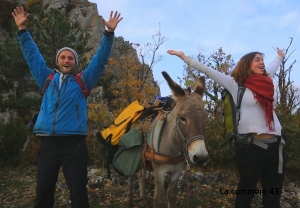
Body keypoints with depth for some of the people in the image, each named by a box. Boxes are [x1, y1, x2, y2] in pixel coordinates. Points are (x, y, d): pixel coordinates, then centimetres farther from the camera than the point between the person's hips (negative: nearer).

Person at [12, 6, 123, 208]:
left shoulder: (83, 81, 10)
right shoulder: (47, 79, 16)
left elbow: (100, 60, 6)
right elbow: (32, 55, 23)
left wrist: (109, 33, -1)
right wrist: (22, 29, 23)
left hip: (74, 143, -2)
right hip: (48, 142, 3)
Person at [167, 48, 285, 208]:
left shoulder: (266, 81, 12)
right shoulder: (236, 84, -2)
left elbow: (272, 67, 34)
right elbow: (208, 71, -2)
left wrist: (280, 56, 54)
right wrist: (185, 58, -2)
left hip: (275, 144, 6)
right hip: (250, 144, -5)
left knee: (274, 192, 11)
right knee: (247, 189, 7)